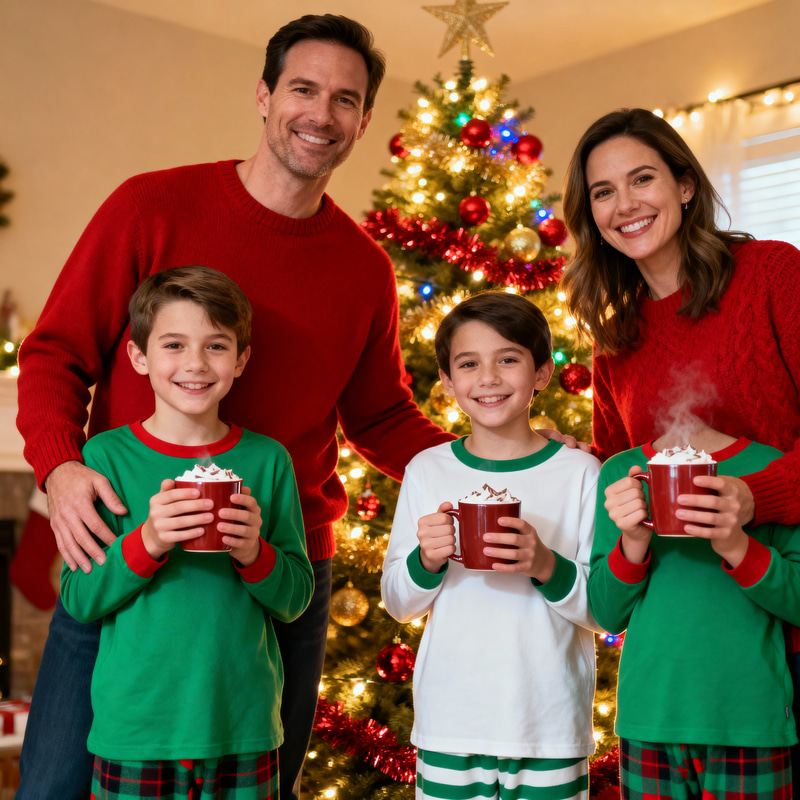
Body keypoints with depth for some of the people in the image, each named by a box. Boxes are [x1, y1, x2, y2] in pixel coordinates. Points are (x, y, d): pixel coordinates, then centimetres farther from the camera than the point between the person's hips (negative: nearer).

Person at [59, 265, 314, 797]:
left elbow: (296, 599, 3)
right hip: (134, 729, -1)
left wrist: (254, 552, -16)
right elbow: (78, 599, -5)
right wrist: (146, 542, -21)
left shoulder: (268, 460, 1)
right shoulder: (108, 455, -4)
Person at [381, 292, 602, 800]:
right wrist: (427, 559, -13)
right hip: (450, 726, 2)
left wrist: (546, 566, -21)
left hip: (550, 729, -1)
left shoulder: (579, 472, -4)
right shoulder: (427, 472, 2)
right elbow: (398, 604, 6)